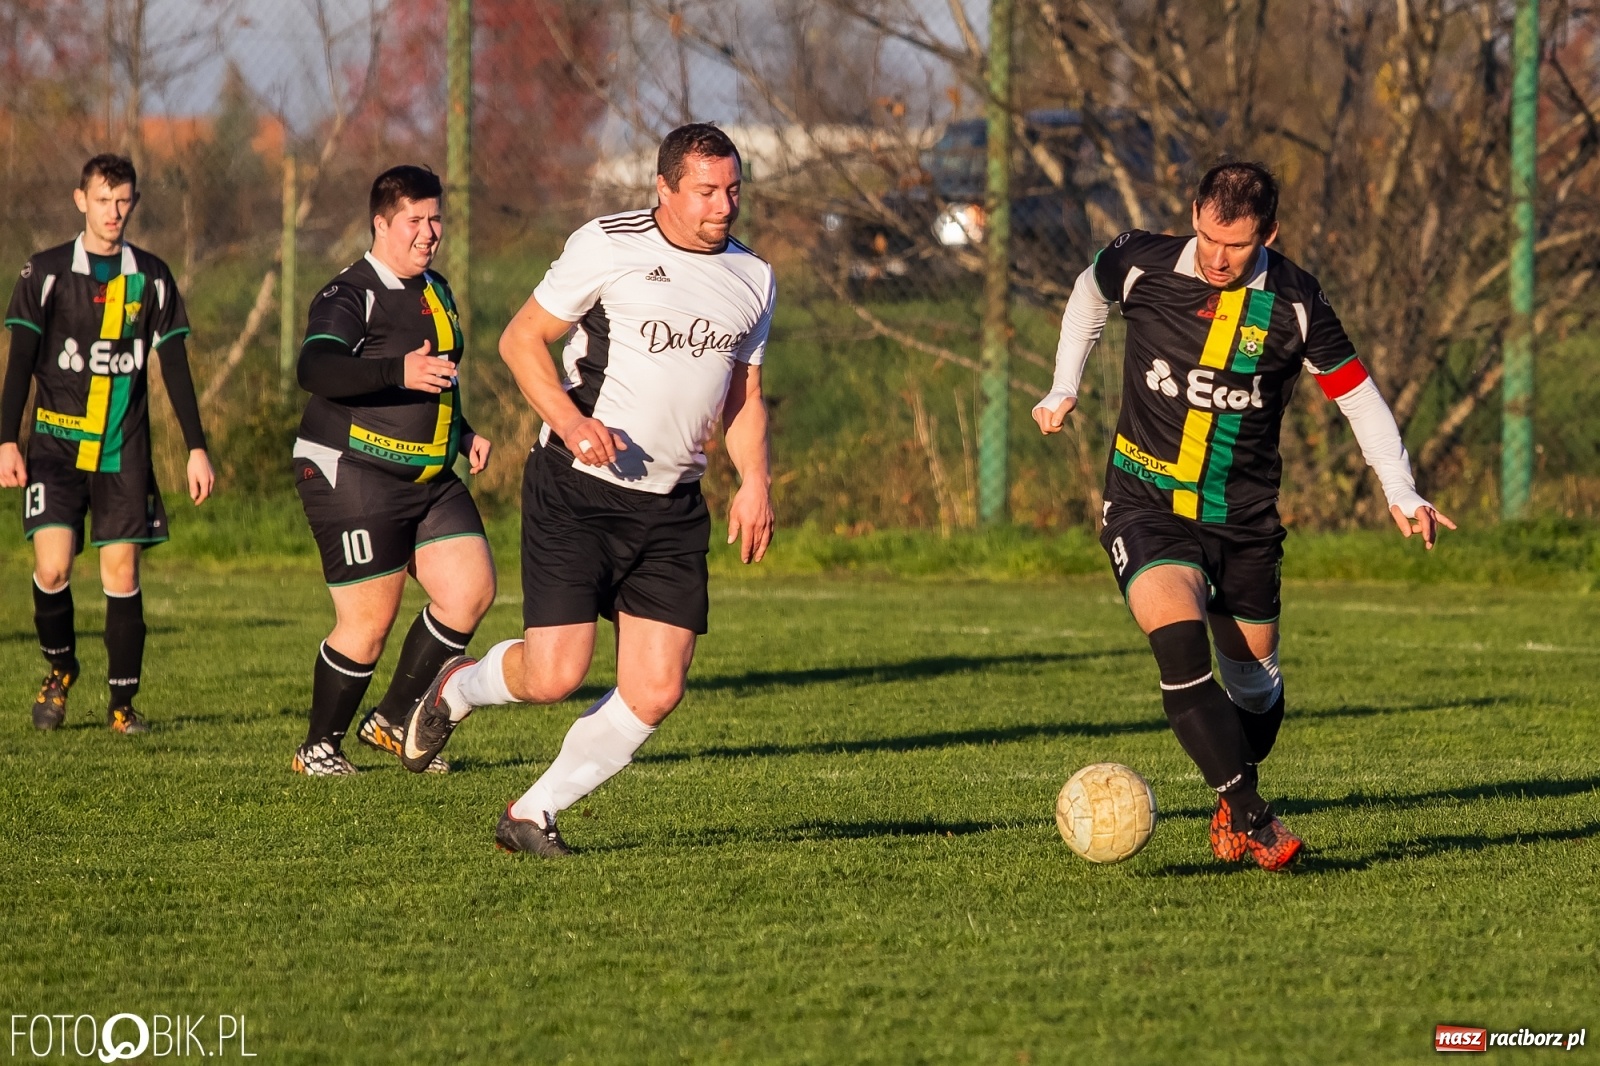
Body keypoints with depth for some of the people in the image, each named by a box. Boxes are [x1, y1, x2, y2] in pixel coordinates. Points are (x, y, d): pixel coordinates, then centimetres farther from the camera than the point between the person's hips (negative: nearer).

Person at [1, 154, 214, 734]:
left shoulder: (152, 278, 6)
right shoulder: (47, 271, 0)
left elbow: (175, 367, 9)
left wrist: (197, 448, 4)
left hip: (124, 448, 1)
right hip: (57, 442, -1)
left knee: (121, 571, -3)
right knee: (52, 566, -13)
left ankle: (122, 701, 7)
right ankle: (59, 667, 13)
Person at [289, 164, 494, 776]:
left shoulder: (435, 291, 16)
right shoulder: (350, 296, -12)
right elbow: (315, 368, -32)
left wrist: (463, 434, 17)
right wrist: (400, 372, -43)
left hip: (431, 478, 8)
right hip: (352, 475, -8)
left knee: (471, 591, -4)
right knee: (369, 622, -8)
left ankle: (393, 721, 11)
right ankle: (318, 747, 11)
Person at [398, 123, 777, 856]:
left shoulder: (752, 279, 11)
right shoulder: (608, 246, -7)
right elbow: (521, 338, -3)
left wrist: (755, 481, 4)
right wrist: (569, 419, -19)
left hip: (673, 507, 5)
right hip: (576, 491, -5)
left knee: (655, 692, -5)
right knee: (554, 675, -13)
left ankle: (533, 815, 12)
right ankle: (457, 689, 22)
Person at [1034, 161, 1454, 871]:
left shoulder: (1294, 303, -10)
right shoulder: (1141, 266, -10)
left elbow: (1355, 392, 2)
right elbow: (1090, 293, 15)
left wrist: (1402, 494, -6)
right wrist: (1063, 389, 16)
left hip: (1244, 518, 2)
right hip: (1147, 507, -2)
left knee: (1254, 686, 10)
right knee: (1180, 648, -26)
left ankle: (1231, 807, 38)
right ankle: (1252, 818, -23)